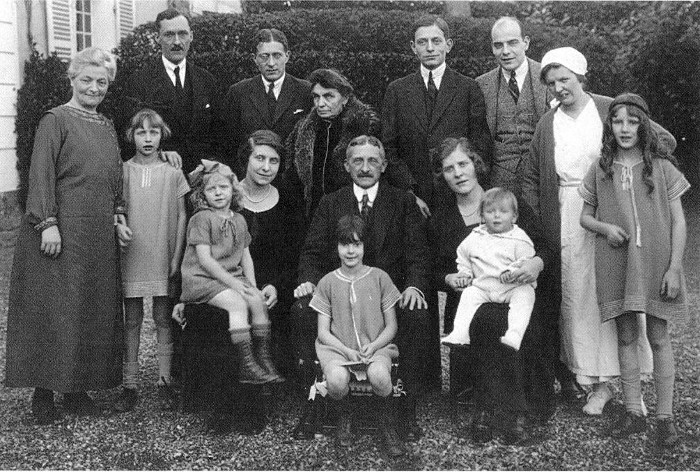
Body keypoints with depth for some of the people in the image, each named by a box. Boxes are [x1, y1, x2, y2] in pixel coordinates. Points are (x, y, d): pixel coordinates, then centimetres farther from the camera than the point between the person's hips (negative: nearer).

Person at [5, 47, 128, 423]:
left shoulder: (107, 127, 16)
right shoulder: (56, 120, -4)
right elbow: (41, 175, -10)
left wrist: (118, 217, 9)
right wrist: (48, 223, -17)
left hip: (99, 236, 7)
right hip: (61, 231, -7)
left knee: (94, 309, 8)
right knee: (53, 309, -3)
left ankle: (77, 389, 18)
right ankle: (43, 392, 7)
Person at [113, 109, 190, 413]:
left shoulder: (172, 174, 3)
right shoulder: (122, 172, 3)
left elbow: (181, 217, 4)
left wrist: (176, 257, -1)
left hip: (163, 258, 0)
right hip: (130, 256, 0)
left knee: (163, 319, 4)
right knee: (131, 321, 5)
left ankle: (164, 382, 11)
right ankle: (129, 385, 10)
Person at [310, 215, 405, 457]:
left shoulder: (379, 278, 6)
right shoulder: (327, 283, 6)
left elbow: (391, 326, 7)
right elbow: (323, 332, 4)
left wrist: (373, 346, -11)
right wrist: (347, 350, -12)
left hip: (376, 346, 0)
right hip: (337, 348, 0)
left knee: (380, 377, -34)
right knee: (336, 380, -34)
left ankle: (386, 424, -2)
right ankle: (345, 414, 3)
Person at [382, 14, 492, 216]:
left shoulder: (469, 88, 4)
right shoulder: (397, 90, 8)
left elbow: (481, 148, 1)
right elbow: (388, 150, 3)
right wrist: (410, 195, -8)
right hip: (410, 200, 1)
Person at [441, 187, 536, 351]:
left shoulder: (519, 239, 0)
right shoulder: (474, 238, 12)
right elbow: (462, 255, 27)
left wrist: (511, 271, -24)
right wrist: (464, 273, 13)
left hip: (513, 287, -3)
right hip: (482, 286, 4)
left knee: (525, 294, -30)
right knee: (469, 294, -20)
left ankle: (514, 335, -45)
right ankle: (459, 333, -25)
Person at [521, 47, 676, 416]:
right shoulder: (547, 124, 8)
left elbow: (665, 140, 3)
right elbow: (531, 178, 13)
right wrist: (535, 222, 3)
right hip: (567, 224, 2)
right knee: (577, 299, 1)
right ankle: (597, 383, 9)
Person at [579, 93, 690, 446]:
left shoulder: (661, 167, -1)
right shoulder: (600, 170, 4)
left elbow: (678, 221, 0)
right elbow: (585, 216, 13)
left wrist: (674, 267, -7)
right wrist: (605, 228, -9)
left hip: (655, 262, -2)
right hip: (616, 264, 2)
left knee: (659, 337, 4)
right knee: (626, 337, 8)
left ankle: (665, 416, 12)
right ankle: (633, 413, 18)